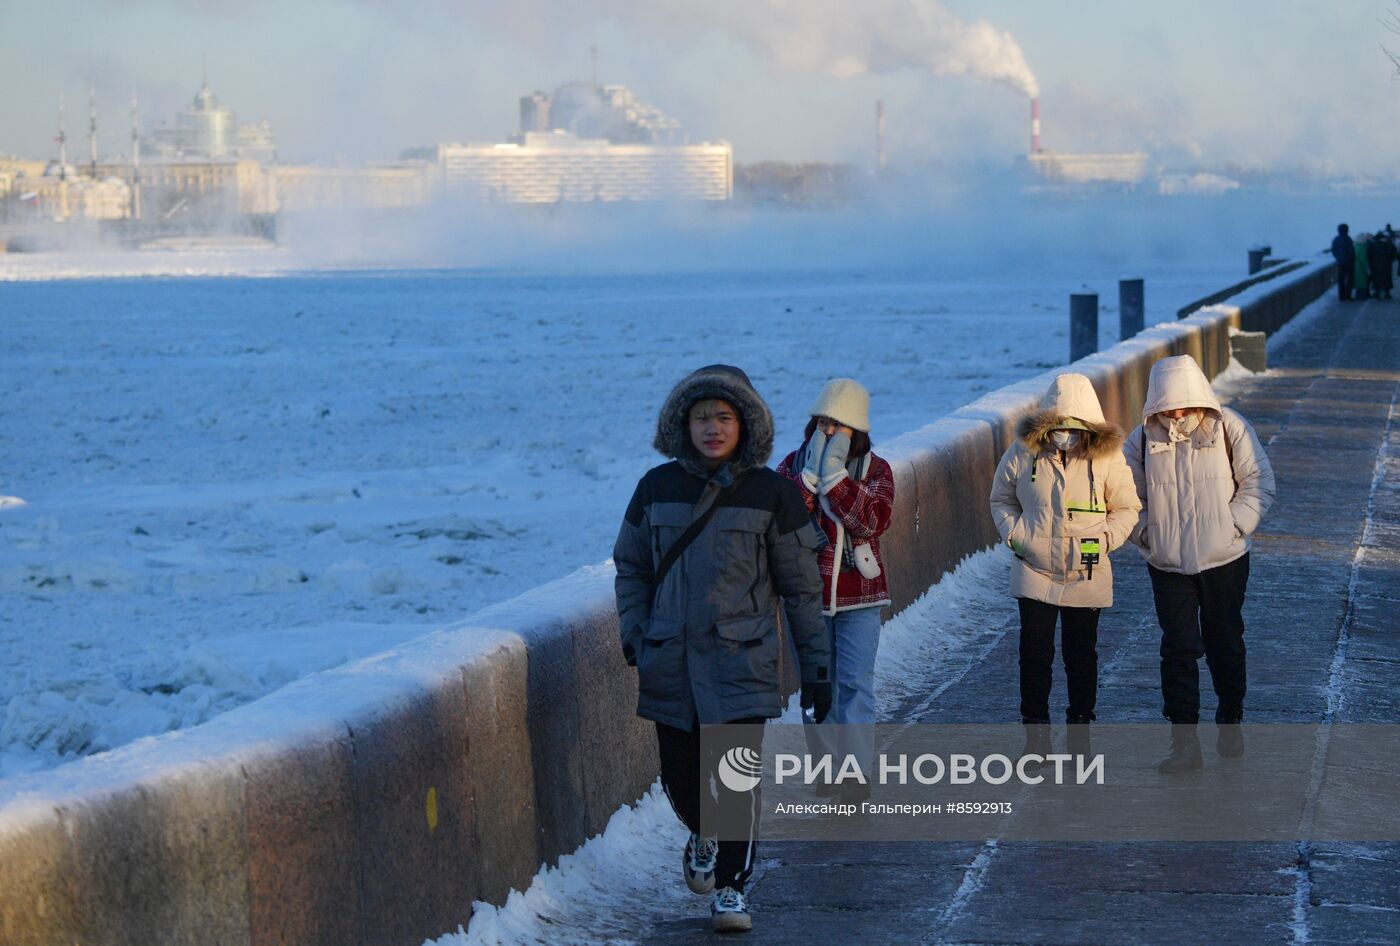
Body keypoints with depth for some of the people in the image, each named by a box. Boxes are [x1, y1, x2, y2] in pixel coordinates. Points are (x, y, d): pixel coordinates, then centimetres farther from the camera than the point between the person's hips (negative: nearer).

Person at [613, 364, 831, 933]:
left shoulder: (770, 494, -2)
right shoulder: (657, 488, 4)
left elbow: (801, 587, 3)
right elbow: (630, 568, 14)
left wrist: (816, 666, 3)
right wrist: (633, 635, 1)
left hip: (741, 661, -2)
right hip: (671, 663, 2)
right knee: (680, 776, 9)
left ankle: (730, 885, 5)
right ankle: (704, 837, 41)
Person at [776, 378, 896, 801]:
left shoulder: (875, 470, -1)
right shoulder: (794, 464, 2)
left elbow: (872, 521, -19)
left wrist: (834, 474, -19)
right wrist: (810, 475, -19)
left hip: (858, 595, -2)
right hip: (806, 594, 2)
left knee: (855, 685, -8)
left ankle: (857, 774, -7)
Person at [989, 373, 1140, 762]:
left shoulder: (1107, 456, -7)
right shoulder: (1023, 452, -5)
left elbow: (1127, 508, 5)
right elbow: (1001, 499, 10)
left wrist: (1105, 539, -9)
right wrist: (1014, 533, -4)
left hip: (1087, 576, 0)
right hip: (1034, 571, 0)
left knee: (1082, 655, 8)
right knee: (1035, 653, -1)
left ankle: (1080, 729, 21)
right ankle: (1036, 737, 9)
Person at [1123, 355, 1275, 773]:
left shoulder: (1229, 428, -7)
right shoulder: (1143, 438, -3)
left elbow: (1259, 481, -3)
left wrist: (1235, 525, -11)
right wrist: (1145, 532, -5)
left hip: (1224, 560, 0)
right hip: (1168, 565, 1)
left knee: (1225, 644, 12)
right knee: (1179, 649, -3)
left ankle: (1230, 722, 33)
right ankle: (1184, 742, 0)